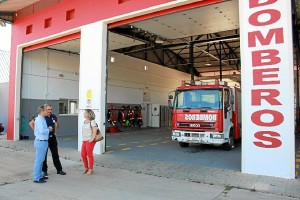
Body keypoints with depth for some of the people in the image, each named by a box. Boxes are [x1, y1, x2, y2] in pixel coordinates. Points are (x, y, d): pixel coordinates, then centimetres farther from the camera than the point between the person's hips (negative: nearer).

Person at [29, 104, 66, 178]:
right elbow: (31, 123, -11)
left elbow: (57, 123, 23)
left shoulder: (53, 116, 4)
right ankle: (45, 171, 18)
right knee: (44, 155, 6)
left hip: (53, 138, 5)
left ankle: (59, 170, 19)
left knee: (55, 154, 10)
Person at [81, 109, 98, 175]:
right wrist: (83, 138, 12)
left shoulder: (92, 121, -11)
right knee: (83, 154, 9)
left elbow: (94, 131, -19)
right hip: (84, 140, 8)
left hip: (90, 141, -8)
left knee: (89, 154, 0)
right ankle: (86, 168, 27)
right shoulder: (84, 121, 12)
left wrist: (92, 139, -24)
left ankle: (90, 169, 14)